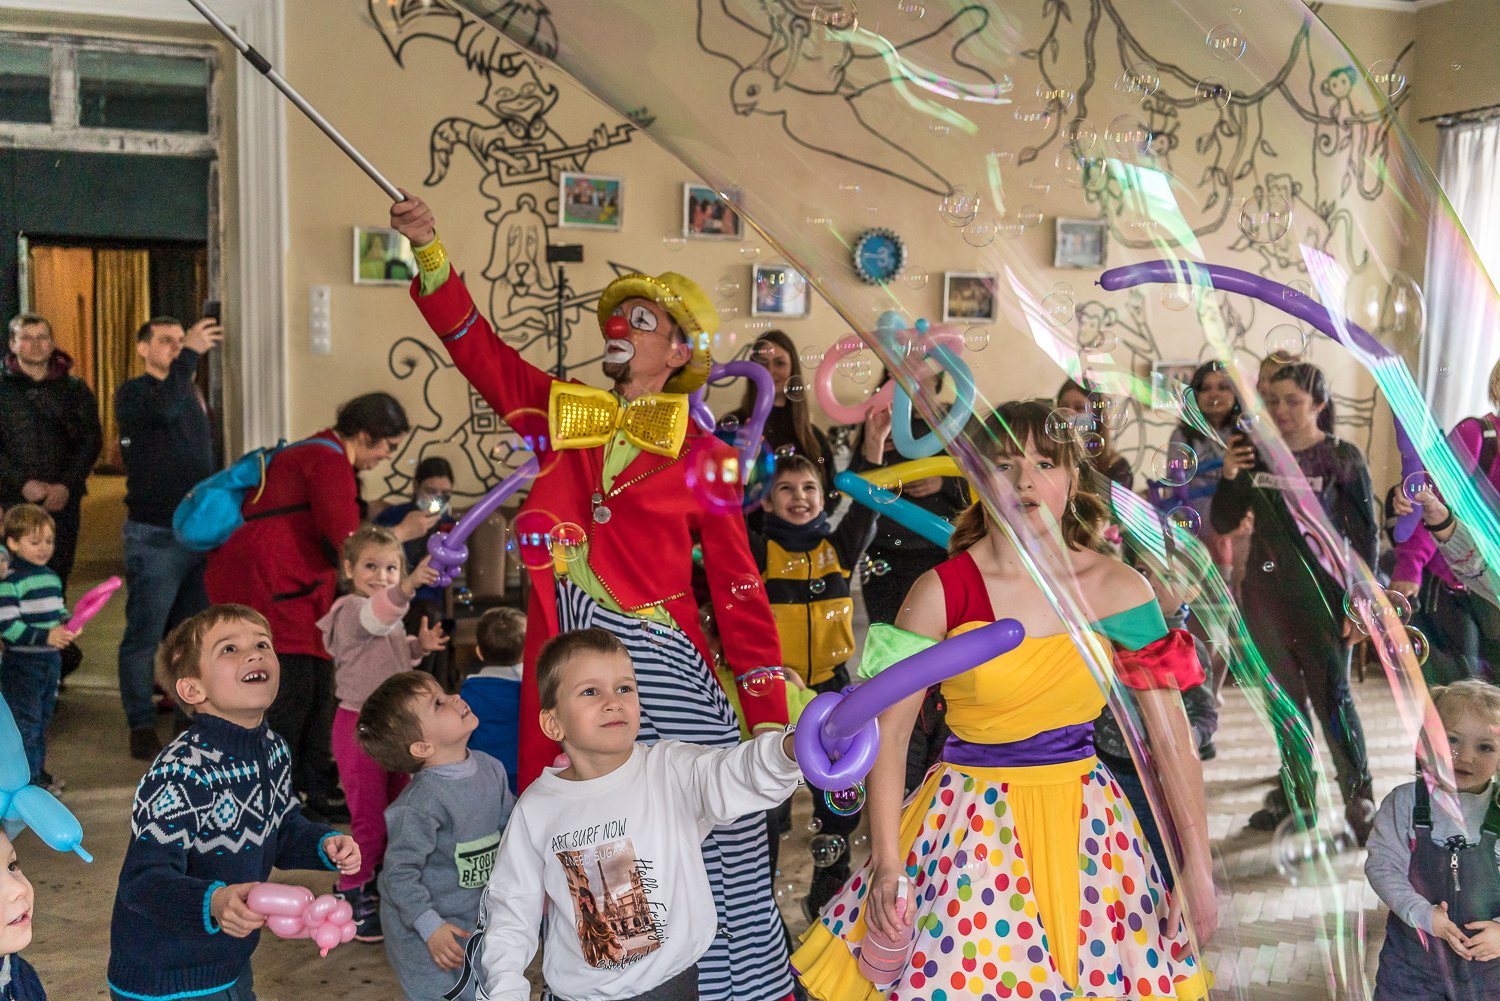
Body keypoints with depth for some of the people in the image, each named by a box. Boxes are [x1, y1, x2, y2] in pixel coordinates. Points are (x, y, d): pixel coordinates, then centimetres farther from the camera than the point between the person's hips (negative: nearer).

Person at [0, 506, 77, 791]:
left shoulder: (52, 578, 10)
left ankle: (38, 770, 28)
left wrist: (68, 626, -1)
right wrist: (45, 636, -25)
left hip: (51, 659, 8)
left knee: (44, 717, 16)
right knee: (25, 720, -2)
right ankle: (26, 777, 5)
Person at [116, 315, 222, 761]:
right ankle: (142, 727, 6)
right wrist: (190, 354, -33)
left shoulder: (191, 392, 14)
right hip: (154, 535, -6)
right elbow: (163, 408, -30)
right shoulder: (133, 393, -5)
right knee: (145, 636, -1)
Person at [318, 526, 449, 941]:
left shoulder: (390, 613, 12)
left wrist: (419, 645, 3)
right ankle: (351, 897, 9)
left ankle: (382, 879, 35)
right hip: (359, 724, -9)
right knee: (369, 817, -4)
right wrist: (409, 586, -61)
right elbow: (376, 617, -42)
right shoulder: (352, 611, -17)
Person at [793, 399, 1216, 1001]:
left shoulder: (1119, 589, -4)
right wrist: (887, 864, -13)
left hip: (1086, 826, 2)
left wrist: (1199, 868, -1)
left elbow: (1172, 736, -1)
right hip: (972, 830, -2)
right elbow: (889, 731, -9)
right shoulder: (941, 592, -10)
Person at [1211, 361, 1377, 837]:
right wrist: (1229, 476, -14)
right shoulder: (1255, 451, 1)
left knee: (1331, 698, -4)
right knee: (1285, 695, 12)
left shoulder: (1341, 458, -8)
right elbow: (1223, 523, 3)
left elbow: (1365, 537, -5)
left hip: (1322, 593, -4)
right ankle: (1294, 789, 24)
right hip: (1266, 592, 4)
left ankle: (1359, 797, 11)